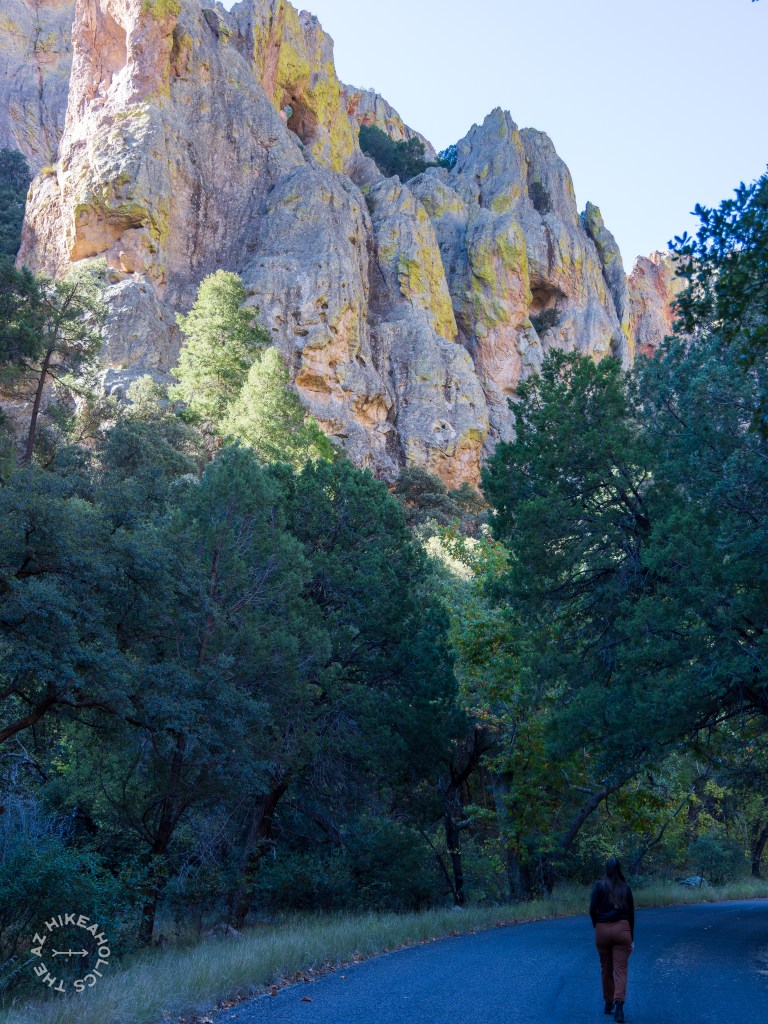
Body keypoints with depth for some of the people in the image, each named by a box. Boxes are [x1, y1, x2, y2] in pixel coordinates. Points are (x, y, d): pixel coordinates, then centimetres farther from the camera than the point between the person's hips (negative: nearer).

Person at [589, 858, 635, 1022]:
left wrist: (596, 926, 9)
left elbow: (592, 910, -8)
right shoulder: (625, 887, 6)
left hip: (603, 929, -1)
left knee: (606, 969, 15)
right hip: (622, 929, 1)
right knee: (621, 969, -1)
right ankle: (619, 1005, -19)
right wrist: (631, 937, 17)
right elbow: (631, 913, 9)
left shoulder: (600, 885, -2)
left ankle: (609, 1004, 26)